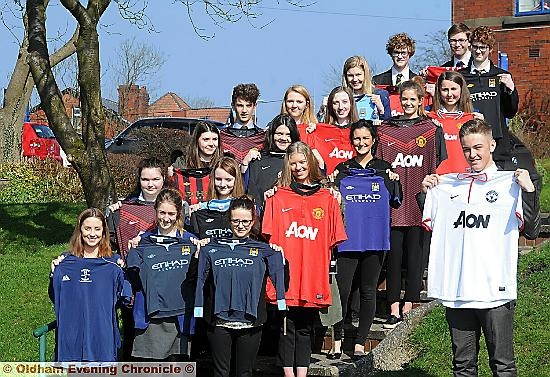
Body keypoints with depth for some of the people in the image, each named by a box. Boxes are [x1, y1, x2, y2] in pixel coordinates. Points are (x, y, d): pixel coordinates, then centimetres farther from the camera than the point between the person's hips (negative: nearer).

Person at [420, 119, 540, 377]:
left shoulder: (510, 184, 0)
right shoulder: (448, 185, 13)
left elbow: (531, 230, -7)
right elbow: (430, 227, 22)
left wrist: (529, 191, -17)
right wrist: (425, 193, 11)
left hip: (495, 290, -4)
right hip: (456, 289, 4)